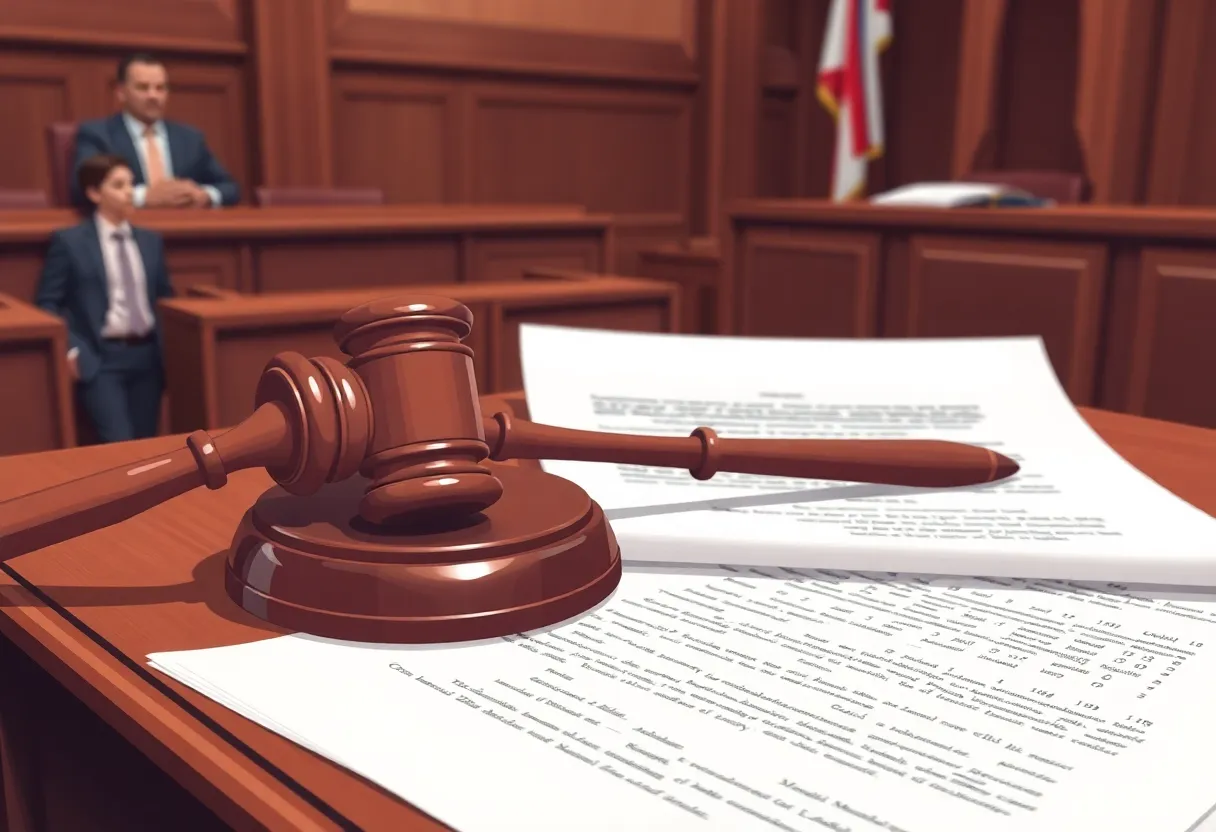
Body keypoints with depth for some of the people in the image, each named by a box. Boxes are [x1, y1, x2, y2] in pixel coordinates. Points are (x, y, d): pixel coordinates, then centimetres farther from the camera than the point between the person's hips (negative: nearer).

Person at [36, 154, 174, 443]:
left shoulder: (151, 241, 15)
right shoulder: (69, 241, 0)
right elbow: (47, 303, -1)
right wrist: (71, 350, -12)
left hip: (147, 354, 5)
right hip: (101, 357, -5)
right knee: (119, 444, -17)